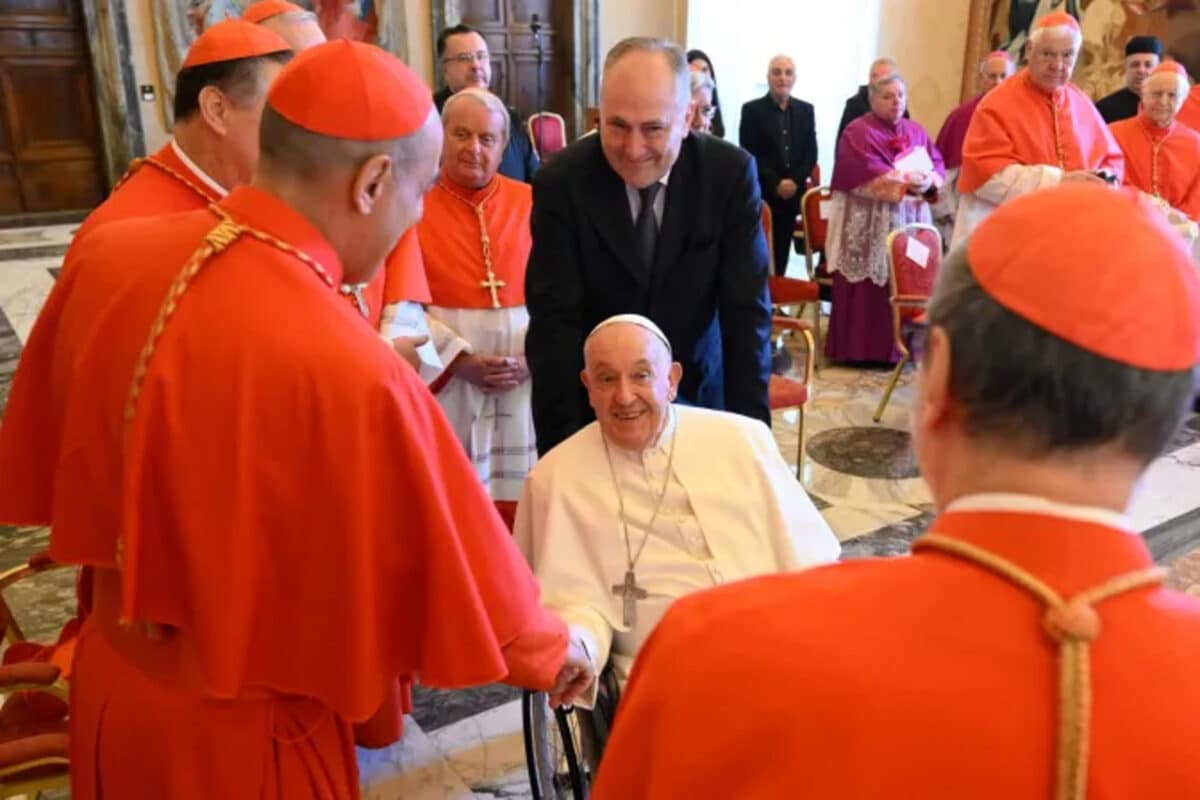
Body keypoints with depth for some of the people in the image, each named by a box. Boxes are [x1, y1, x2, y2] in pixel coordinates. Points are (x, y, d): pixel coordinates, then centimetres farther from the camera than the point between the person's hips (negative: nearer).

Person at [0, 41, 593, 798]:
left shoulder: (109, 254, -13)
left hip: (109, 672, 6)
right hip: (245, 726, -6)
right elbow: (457, 573, -20)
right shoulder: (352, 372, -34)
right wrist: (552, 653, 0)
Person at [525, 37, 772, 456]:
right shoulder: (562, 181, -17)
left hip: (698, 391, 2)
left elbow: (746, 311, -12)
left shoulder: (730, 173, -15)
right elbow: (555, 318, -17)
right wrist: (561, 443, -23)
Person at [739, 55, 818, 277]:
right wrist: (776, 183, -14)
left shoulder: (806, 110, 13)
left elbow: (811, 152, 8)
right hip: (761, 192, -3)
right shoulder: (752, 110, 0)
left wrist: (795, 181, -8)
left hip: (792, 193, 4)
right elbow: (749, 153, -7)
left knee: (782, 251, 6)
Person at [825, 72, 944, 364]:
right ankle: (860, 348, 1)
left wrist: (928, 182, -13)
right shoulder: (858, 132, -3)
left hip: (911, 218, 6)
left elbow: (938, 165, 9)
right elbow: (869, 174, -17)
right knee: (868, 285, -5)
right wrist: (907, 183, -19)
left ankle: (899, 346, 11)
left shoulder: (916, 132, 17)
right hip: (869, 222, -6)